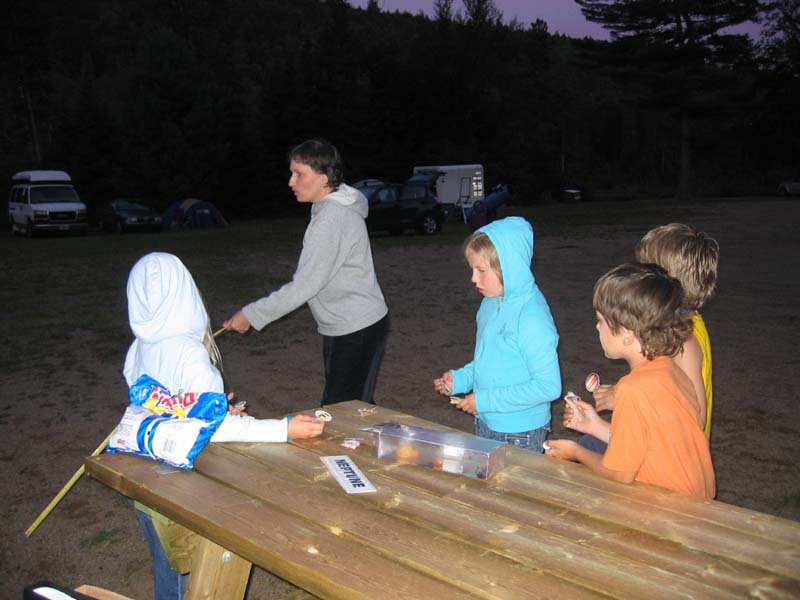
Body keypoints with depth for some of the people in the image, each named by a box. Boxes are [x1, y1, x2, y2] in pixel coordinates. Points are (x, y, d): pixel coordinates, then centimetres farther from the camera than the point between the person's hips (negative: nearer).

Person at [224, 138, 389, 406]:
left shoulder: (331, 219, -22)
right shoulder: (337, 208, 10)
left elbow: (303, 286, -24)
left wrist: (251, 315, -18)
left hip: (356, 330, -10)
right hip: (350, 326, 10)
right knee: (356, 408, 17)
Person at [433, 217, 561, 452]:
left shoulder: (532, 316, -25)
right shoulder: (491, 303, 1)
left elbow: (549, 386, -25)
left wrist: (487, 400, -23)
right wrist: (460, 378, 0)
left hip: (520, 433, -8)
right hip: (485, 422, 8)